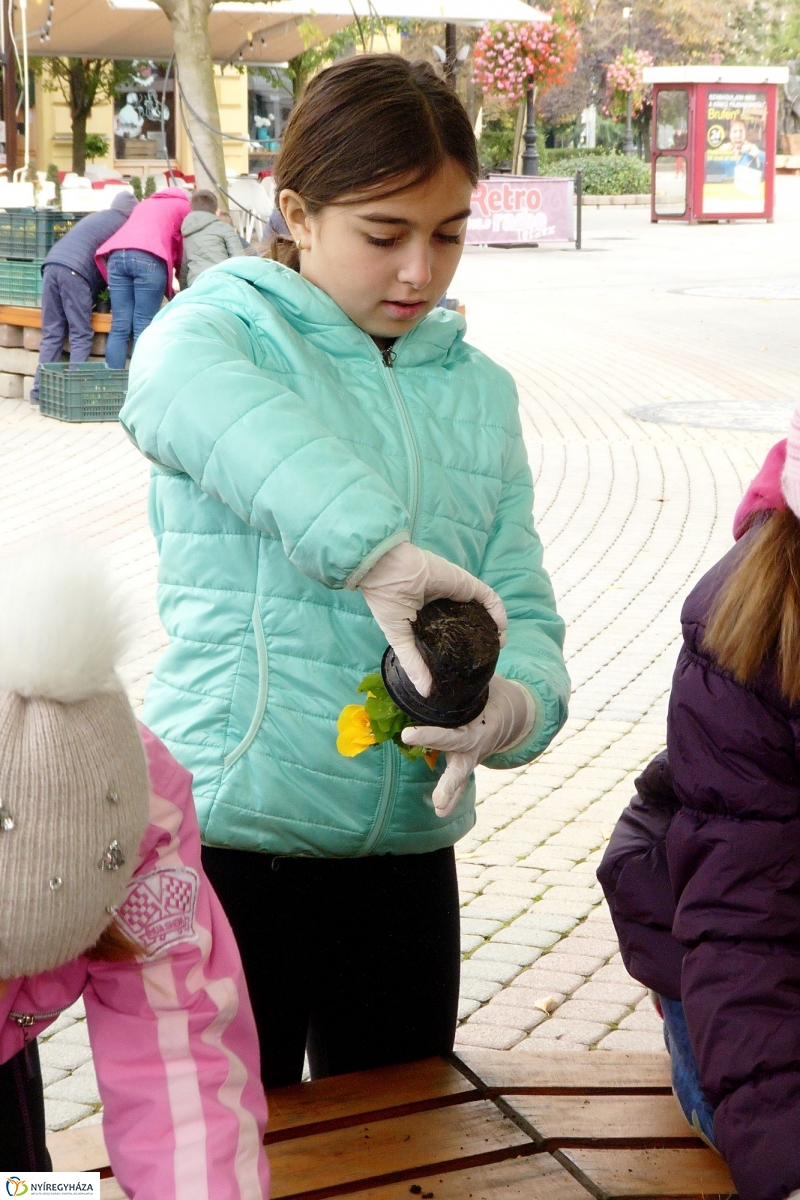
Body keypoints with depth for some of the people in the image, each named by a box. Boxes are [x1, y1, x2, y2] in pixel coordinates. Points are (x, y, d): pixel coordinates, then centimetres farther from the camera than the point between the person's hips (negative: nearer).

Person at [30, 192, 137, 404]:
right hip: (75, 270, -7)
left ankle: (40, 391, 4)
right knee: (81, 335, -2)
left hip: (51, 262, 7)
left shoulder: (94, 217, 31)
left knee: (52, 333, 8)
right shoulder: (123, 224, 9)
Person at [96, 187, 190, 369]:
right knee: (143, 329, -5)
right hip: (149, 258, -5)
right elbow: (182, 246, 18)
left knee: (119, 327, 2)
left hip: (117, 255, 5)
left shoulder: (144, 203, 38)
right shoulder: (184, 206, 23)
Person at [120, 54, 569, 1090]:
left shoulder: (478, 391, 10)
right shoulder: (226, 325, -5)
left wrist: (515, 705, -20)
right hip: (221, 838, -4)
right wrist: (374, 551, -44)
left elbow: (523, 607, 3)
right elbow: (181, 390, -31)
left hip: (405, 854, 5)